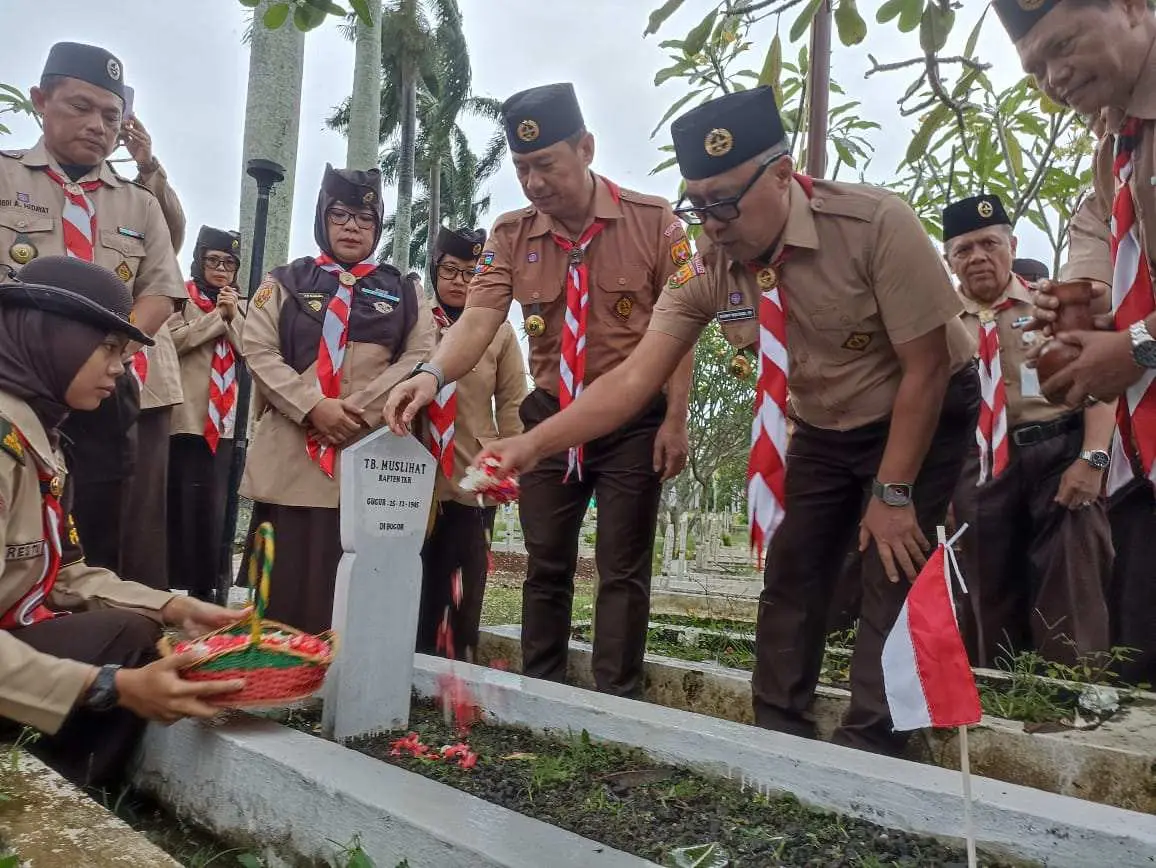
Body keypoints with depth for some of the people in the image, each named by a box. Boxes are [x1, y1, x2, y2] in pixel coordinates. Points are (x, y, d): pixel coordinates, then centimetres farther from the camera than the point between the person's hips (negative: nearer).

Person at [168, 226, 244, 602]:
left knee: (213, 507, 6)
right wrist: (218, 315, -8)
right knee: (180, 503, -4)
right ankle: (167, 583, 5)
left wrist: (233, 316, -5)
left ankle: (203, 586, 13)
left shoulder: (240, 306, 17)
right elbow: (172, 339, -13)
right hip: (185, 417, -4)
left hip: (224, 421, 4)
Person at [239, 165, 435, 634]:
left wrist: (358, 411, -12)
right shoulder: (284, 282, 12)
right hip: (292, 458, 0)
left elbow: (420, 357, 1)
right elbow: (258, 351, 1)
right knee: (283, 590, 4)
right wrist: (314, 407, -14)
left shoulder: (403, 293, 14)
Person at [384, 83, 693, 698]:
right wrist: (432, 375, -34)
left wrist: (675, 421, -11)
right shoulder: (511, 236, -2)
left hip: (634, 422, -2)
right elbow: (477, 321, -14)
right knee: (545, 566, 10)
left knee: (622, 570, 2)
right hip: (550, 417, 3)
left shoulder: (653, 222, -7)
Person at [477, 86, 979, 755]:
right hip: (820, 429, 4)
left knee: (892, 576, -9)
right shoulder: (710, 269, -17)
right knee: (790, 579, 4)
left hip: (921, 420, -4)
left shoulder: (874, 223, -28)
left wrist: (893, 493, -19)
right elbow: (635, 379, -21)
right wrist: (531, 444, -33)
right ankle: (778, 740, 18)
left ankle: (868, 754, 5)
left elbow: (927, 368, -23)